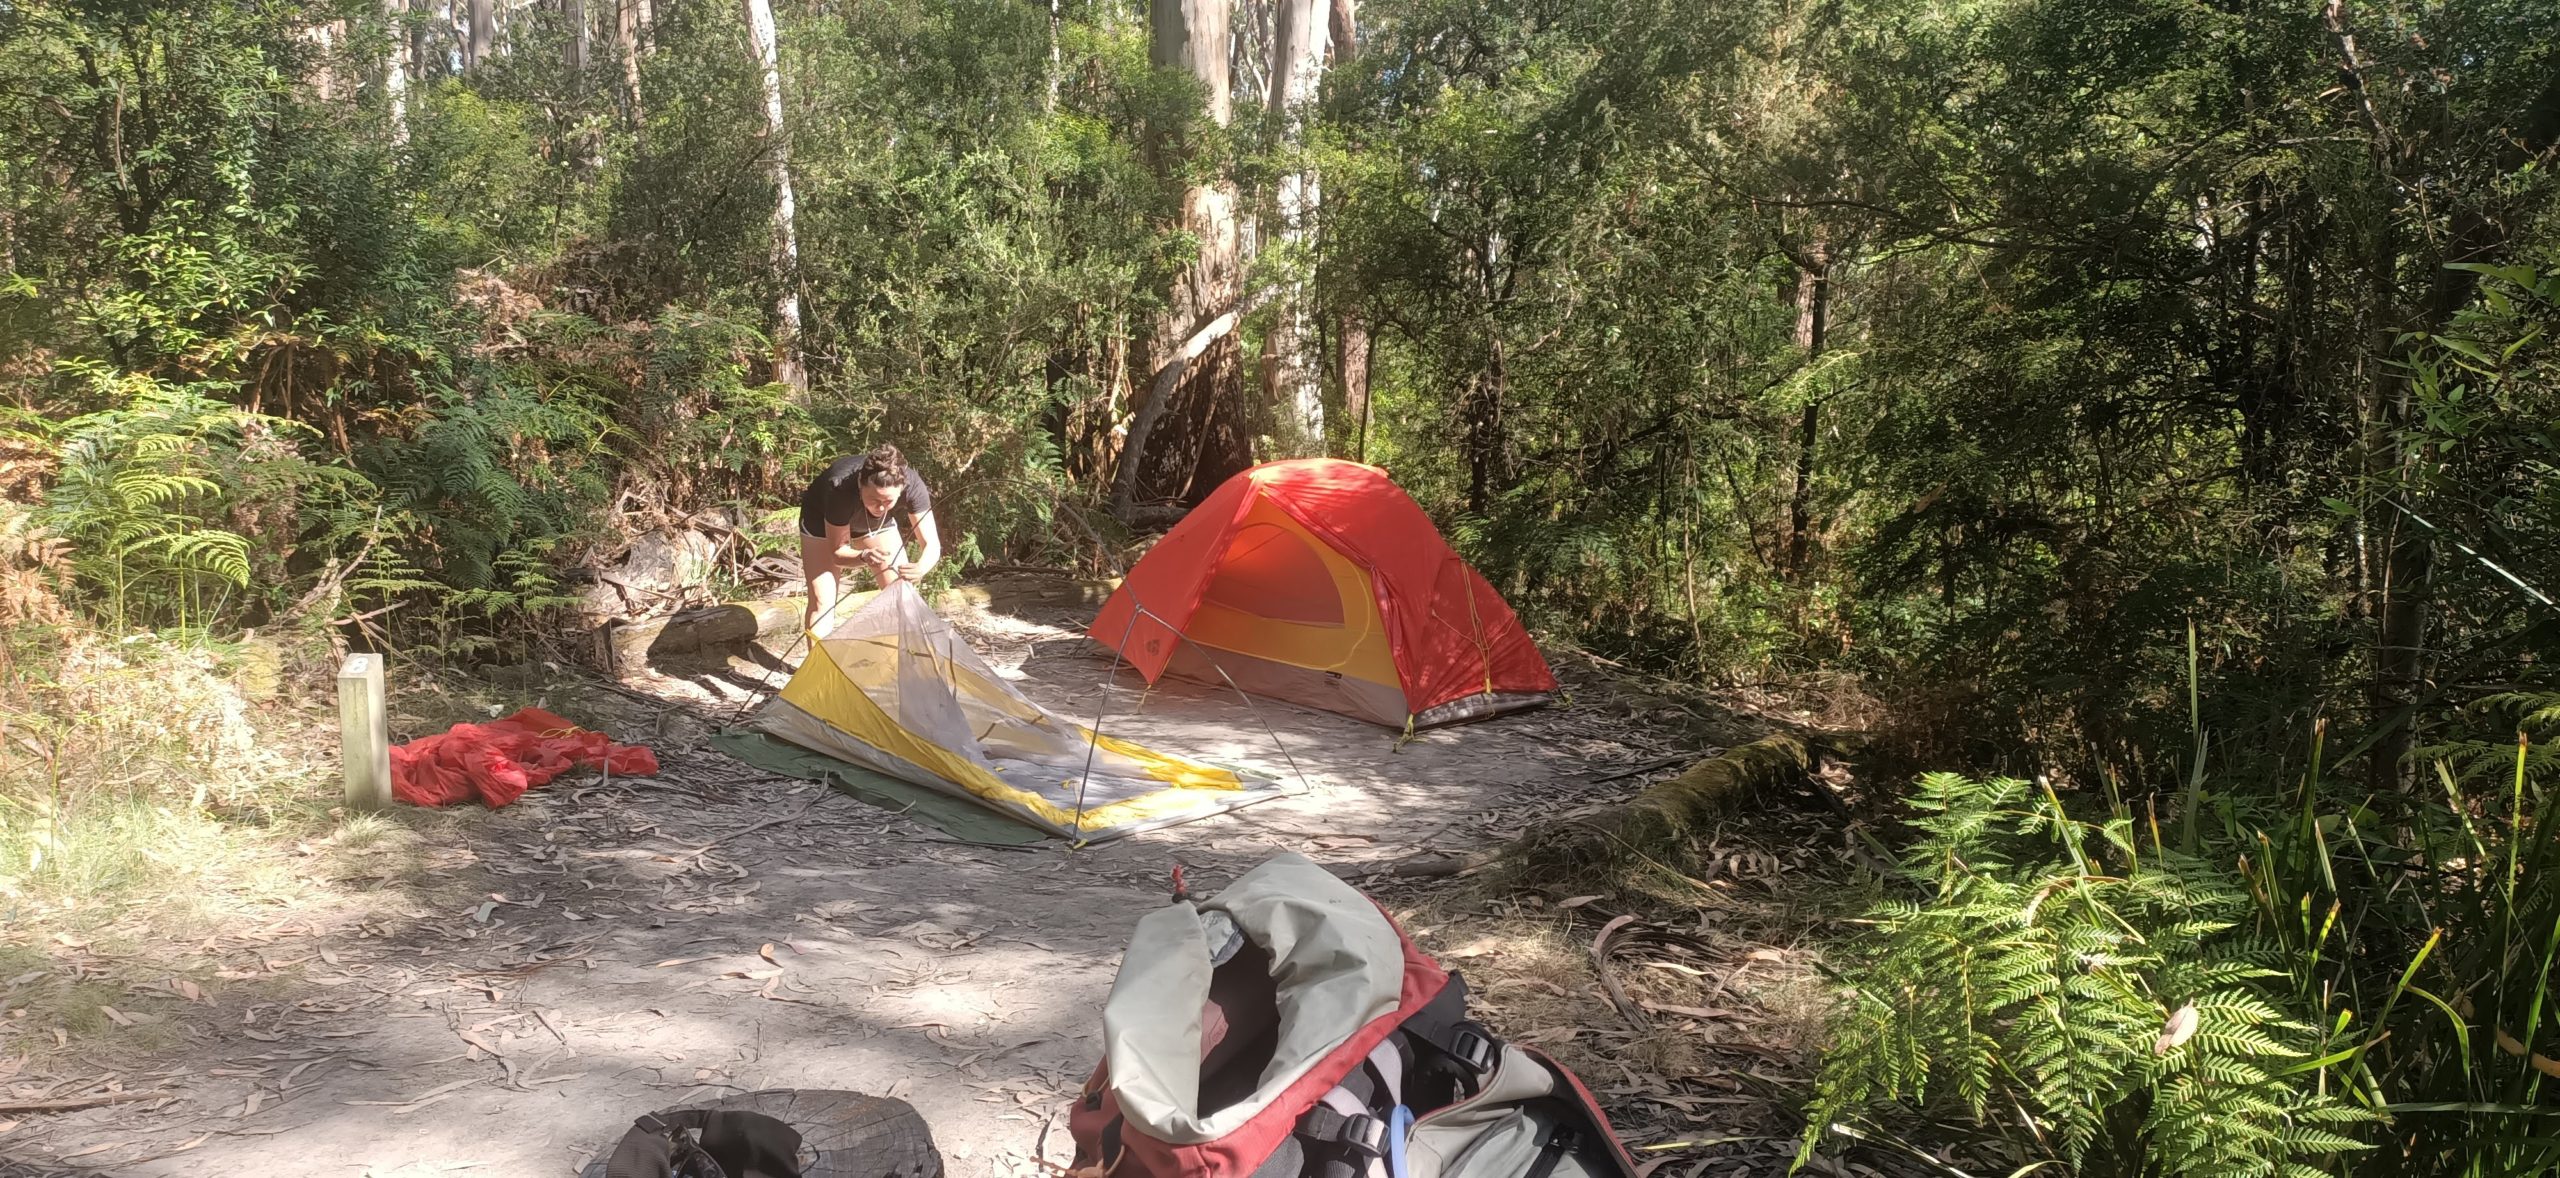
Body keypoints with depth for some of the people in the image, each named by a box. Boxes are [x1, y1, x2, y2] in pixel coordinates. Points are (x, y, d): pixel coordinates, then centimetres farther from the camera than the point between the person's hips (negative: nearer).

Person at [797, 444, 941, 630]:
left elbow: (931, 544, -32)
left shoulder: (912, 484, -37)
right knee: (822, 600, -13)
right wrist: (864, 557, -53)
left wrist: (921, 567, -55)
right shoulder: (840, 489, -43)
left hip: (877, 524, 3)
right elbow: (837, 553, -31)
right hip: (823, 521, -3)